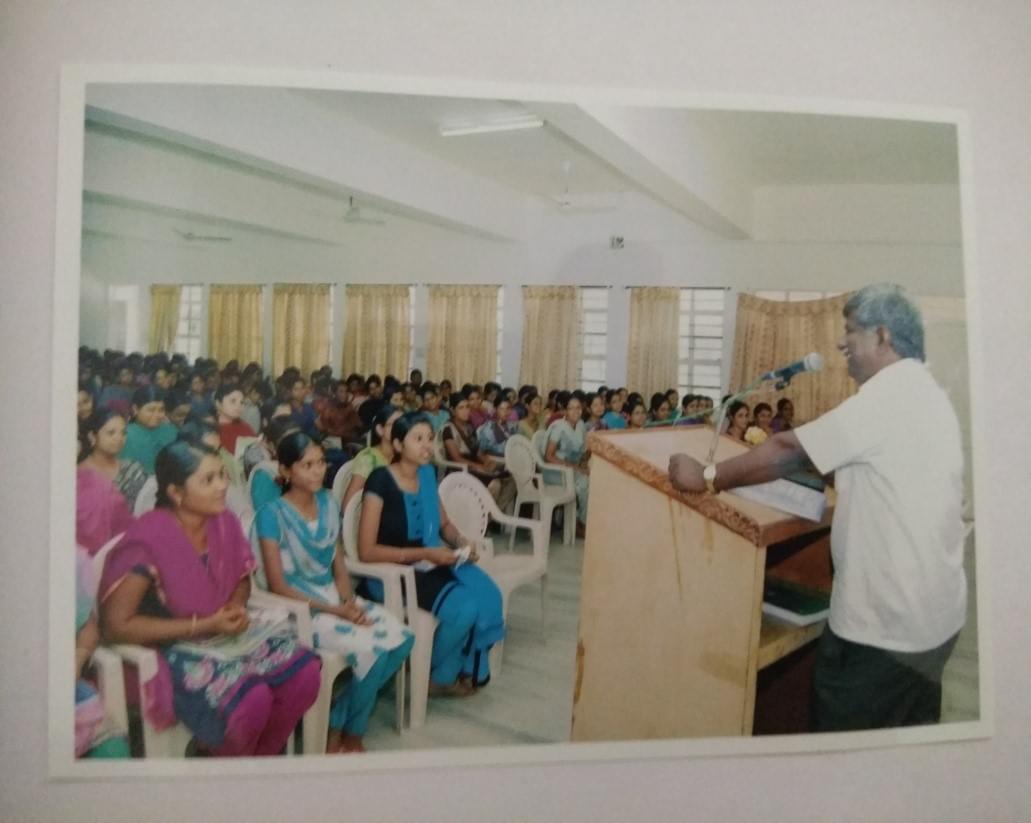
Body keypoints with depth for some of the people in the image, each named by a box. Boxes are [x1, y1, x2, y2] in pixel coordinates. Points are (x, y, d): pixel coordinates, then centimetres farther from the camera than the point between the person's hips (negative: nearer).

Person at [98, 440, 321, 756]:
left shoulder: (224, 522, -2)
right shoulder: (148, 540, -21)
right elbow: (115, 626, -22)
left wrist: (236, 609, -10)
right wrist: (204, 626, -22)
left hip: (225, 635, 6)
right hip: (172, 649, -6)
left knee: (304, 671, -14)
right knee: (252, 698, -29)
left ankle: (259, 757, 11)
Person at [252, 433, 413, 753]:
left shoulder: (328, 503, 6)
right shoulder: (273, 514, -13)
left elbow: (339, 565, 10)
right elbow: (277, 586, -15)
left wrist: (350, 602, -10)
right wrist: (335, 610, -18)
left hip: (334, 598, 7)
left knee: (401, 639, -14)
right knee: (370, 651, -25)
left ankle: (340, 723, 3)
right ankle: (349, 730, 4)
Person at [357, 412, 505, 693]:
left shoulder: (427, 474, 4)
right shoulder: (381, 480, -17)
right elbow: (366, 551, -19)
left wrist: (461, 542, -5)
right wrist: (424, 553, -23)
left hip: (432, 564, 7)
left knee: (488, 595, -19)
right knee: (464, 607, -26)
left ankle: (468, 669, 4)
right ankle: (439, 676, 2)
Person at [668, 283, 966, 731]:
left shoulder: (887, 395, -20)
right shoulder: (927, 393, 11)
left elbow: (787, 452, -20)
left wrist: (705, 478, -13)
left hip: (885, 621, -10)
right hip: (936, 612, 10)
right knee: (911, 741, 23)